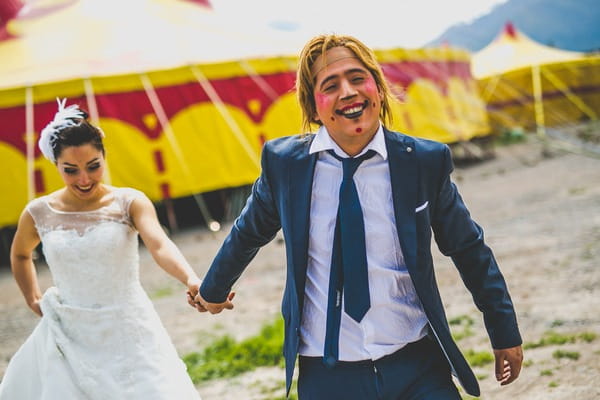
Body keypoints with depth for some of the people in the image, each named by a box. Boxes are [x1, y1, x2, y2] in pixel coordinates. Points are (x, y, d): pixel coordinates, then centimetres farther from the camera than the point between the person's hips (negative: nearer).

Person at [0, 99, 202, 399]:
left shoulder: (129, 203, -10)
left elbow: (160, 246, -28)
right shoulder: (39, 213, -2)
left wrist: (192, 281, -45)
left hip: (128, 335, -2)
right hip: (69, 339, 2)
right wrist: (33, 300, 14)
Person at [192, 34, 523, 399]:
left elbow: (469, 249, 7)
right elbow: (247, 234, 15)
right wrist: (213, 290, 29)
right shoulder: (283, 162, -4)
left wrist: (505, 333, 14)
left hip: (418, 369, 0)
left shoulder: (426, 161, -5)